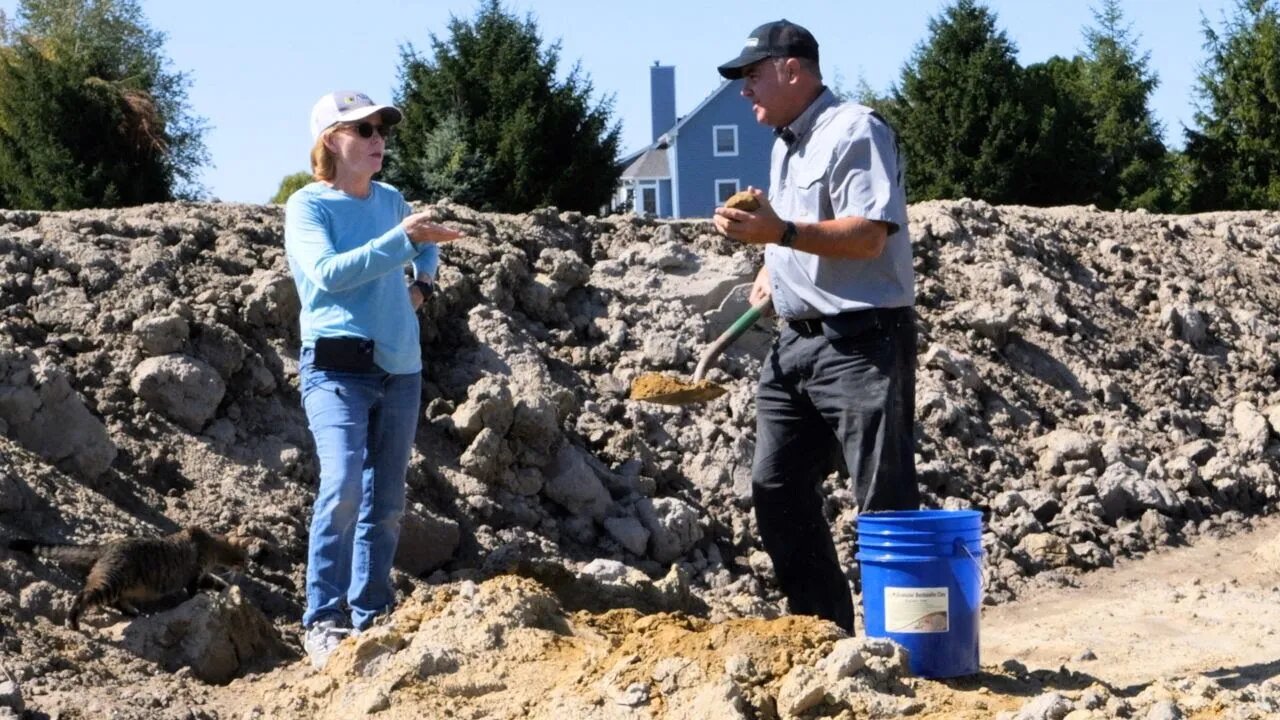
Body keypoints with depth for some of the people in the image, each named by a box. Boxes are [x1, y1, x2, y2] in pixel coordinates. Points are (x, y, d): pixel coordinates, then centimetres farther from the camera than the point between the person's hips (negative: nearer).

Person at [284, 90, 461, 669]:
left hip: (401, 368, 6)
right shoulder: (308, 205, -4)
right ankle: (323, 622, -14)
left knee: (386, 503, 8)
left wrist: (422, 283, 13)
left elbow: (428, 244, 33)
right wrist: (401, 239, -22)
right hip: (338, 368, -6)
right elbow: (327, 273, -20)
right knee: (343, 485, -21)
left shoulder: (391, 201, 13)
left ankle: (371, 619, 18)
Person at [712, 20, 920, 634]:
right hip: (796, 341, 10)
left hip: (861, 343, -10)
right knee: (775, 487, 10)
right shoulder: (785, 143, 18)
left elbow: (868, 236, -23)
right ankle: (821, 625, 19)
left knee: (885, 501, -6)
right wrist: (771, 271, 14)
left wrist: (780, 233, -31)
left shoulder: (854, 131, -11)